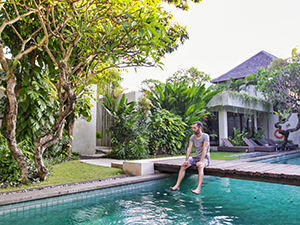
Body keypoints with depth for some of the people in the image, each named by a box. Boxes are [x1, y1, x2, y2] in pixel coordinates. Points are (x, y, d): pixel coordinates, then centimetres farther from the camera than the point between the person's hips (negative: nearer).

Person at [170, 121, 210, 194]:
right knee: (183, 165, -15)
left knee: (200, 166, -38)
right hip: (196, 157, 6)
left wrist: (201, 161, -32)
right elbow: (189, 148, -2)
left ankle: (198, 188, -44)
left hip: (205, 158, -6)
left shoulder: (205, 136, -12)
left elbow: (205, 149, -22)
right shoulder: (192, 137, 5)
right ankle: (177, 185, -16)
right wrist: (186, 160, -15)